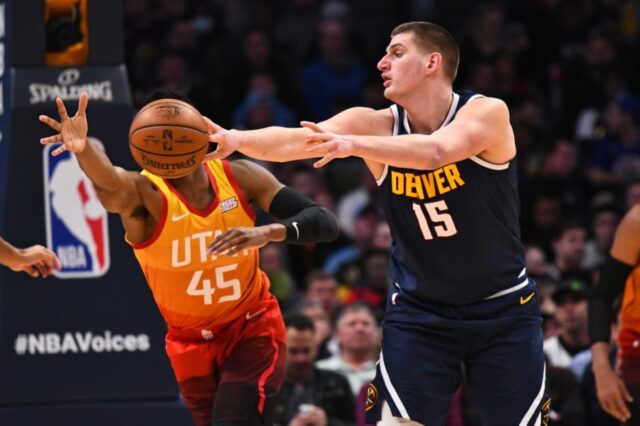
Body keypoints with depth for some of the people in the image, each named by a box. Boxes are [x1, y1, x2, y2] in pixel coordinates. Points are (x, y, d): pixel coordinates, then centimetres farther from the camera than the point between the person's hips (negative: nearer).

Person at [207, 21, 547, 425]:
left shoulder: (488, 113, -17)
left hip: (503, 309, -2)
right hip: (420, 312, 2)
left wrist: (353, 145, -53)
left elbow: (437, 151, -38)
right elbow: (295, 140, -23)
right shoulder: (376, 125, -8)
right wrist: (236, 139, -43)